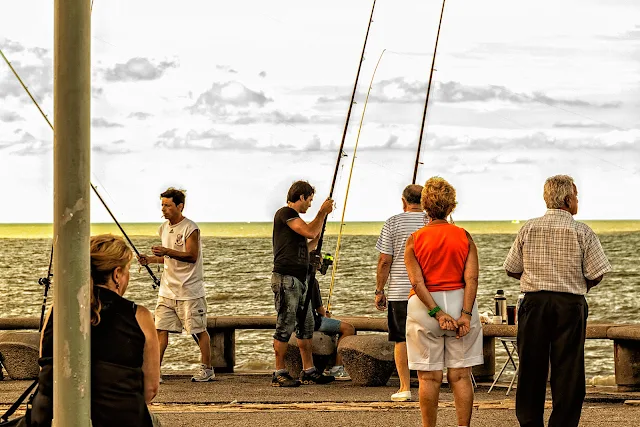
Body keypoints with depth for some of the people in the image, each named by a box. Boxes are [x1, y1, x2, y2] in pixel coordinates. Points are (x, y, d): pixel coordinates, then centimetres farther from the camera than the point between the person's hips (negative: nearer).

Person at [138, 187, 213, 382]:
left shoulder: (190, 228, -12)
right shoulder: (164, 228, 13)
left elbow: (191, 256, -20)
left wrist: (167, 251, -29)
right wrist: (150, 260, 8)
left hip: (190, 290, -7)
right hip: (168, 289, 7)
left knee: (198, 331, 2)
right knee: (160, 329, 0)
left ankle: (207, 369, 14)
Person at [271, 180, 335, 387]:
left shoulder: (294, 217, 21)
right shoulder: (285, 213, -8)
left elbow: (307, 246, 29)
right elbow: (309, 232, -18)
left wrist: (322, 220, 28)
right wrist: (322, 213, -4)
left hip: (299, 280, 10)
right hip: (285, 278, -10)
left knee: (306, 326, 11)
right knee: (285, 327, -8)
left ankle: (308, 371, 15)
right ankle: (279, 374, -6)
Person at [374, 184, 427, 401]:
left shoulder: (393, 223, -2)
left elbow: (384, 261, -4)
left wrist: (379, 291, 5)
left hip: (400, 291, -2)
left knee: (401, 340, 6)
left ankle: (405, 388, 4)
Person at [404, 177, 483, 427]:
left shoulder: (414, 240, -2)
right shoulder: (464, 237, 0)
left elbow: (417, 282, -11)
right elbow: (471, 278, -9)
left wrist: (437, 313, -13)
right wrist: (465, 314, -12)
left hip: (424, 307, -1)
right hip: (460, 304, 1)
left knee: (429, 376, 4)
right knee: (461, 375, 5)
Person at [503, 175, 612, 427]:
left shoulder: (528, 229, 2)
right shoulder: (582, 232, -6)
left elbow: (511, 269, 5)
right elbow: (596, 275, -6)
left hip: (534, 302, 2)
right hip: (570, 305, -2)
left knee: (531, 368, 9)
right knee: (568, 369, 3)